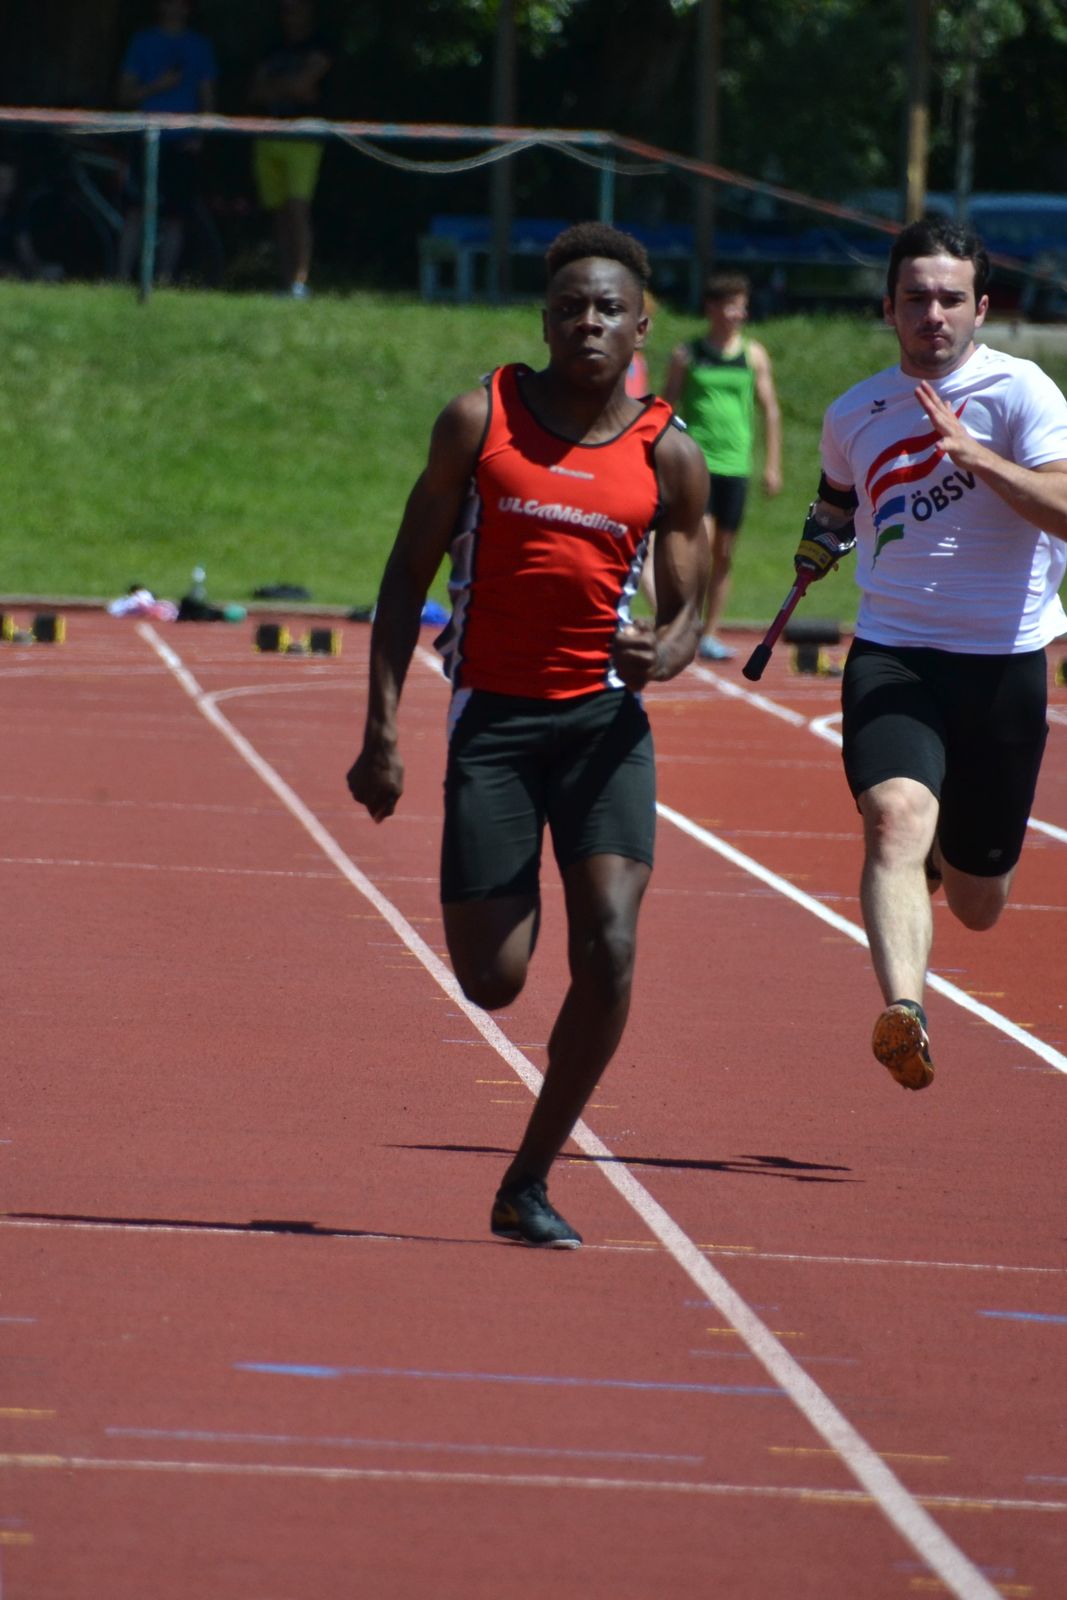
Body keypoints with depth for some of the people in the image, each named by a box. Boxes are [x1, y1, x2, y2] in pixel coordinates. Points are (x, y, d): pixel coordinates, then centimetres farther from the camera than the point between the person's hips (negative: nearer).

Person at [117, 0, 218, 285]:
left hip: (183, 144, 1)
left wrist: (199, 136, -2)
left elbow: (207, 99, 13)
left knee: (175, 217, -1)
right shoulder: (143, 42, 9)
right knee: (136, 211, -9)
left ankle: (165, 280, 4)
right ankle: (123, 279, -8)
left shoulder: (200, 46, 12)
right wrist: (156, 87, -12)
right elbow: (126, 95, 6)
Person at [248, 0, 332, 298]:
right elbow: (255, 94, 11)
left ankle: (300, 281, -20)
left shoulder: (317, 49, 4)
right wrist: (287, 90, -5)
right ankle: (286, 282, 5)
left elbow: (303, 83, -10)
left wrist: (273, 87, 2)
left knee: (298, 209, -16)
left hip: (303, 138, -6)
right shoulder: (274, 52, 20)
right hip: (269, 138, 6)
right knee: (279, 214, 4)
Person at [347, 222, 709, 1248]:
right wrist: (382, 730, -3)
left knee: (609, 954, -15)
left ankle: (529, 1184, -1)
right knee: (492, 980, -2)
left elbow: (685, 607, 7)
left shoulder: (668, 456, 1)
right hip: (493, 714, 0)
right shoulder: (481, 421, -2)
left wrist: (662, 654, -19)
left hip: (604, 719, 1)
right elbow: (408, 576, 3)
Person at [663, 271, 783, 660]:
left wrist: (772, 465, 6)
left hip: (735, 465, 3)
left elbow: (770, 410, 12)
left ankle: (710, 635, 13)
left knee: (724, 555, 5)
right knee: (701, 540, -18)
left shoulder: (753, 355, 8)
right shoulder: (687, 355, 2)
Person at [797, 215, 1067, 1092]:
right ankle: (903, 1011, -43)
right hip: (893, 658, 1)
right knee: (896, 813, -30)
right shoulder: (854, 414, 8)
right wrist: (819, 545, 17)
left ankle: (953, 848, 49)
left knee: (978, 905, 11)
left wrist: (975, 455, -30)